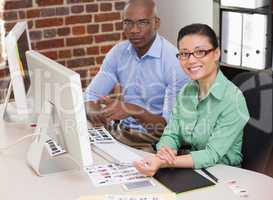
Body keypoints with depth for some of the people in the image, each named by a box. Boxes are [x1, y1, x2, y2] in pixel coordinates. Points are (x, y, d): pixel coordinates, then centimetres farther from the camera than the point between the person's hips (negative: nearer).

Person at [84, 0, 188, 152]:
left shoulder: (174, 61, -16)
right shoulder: (119, 52, 3)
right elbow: (91, 96, 3)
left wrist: (133, 110, -33)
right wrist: (96, 113, -21)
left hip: (157, 141, -5)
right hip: (121, 131, 6)